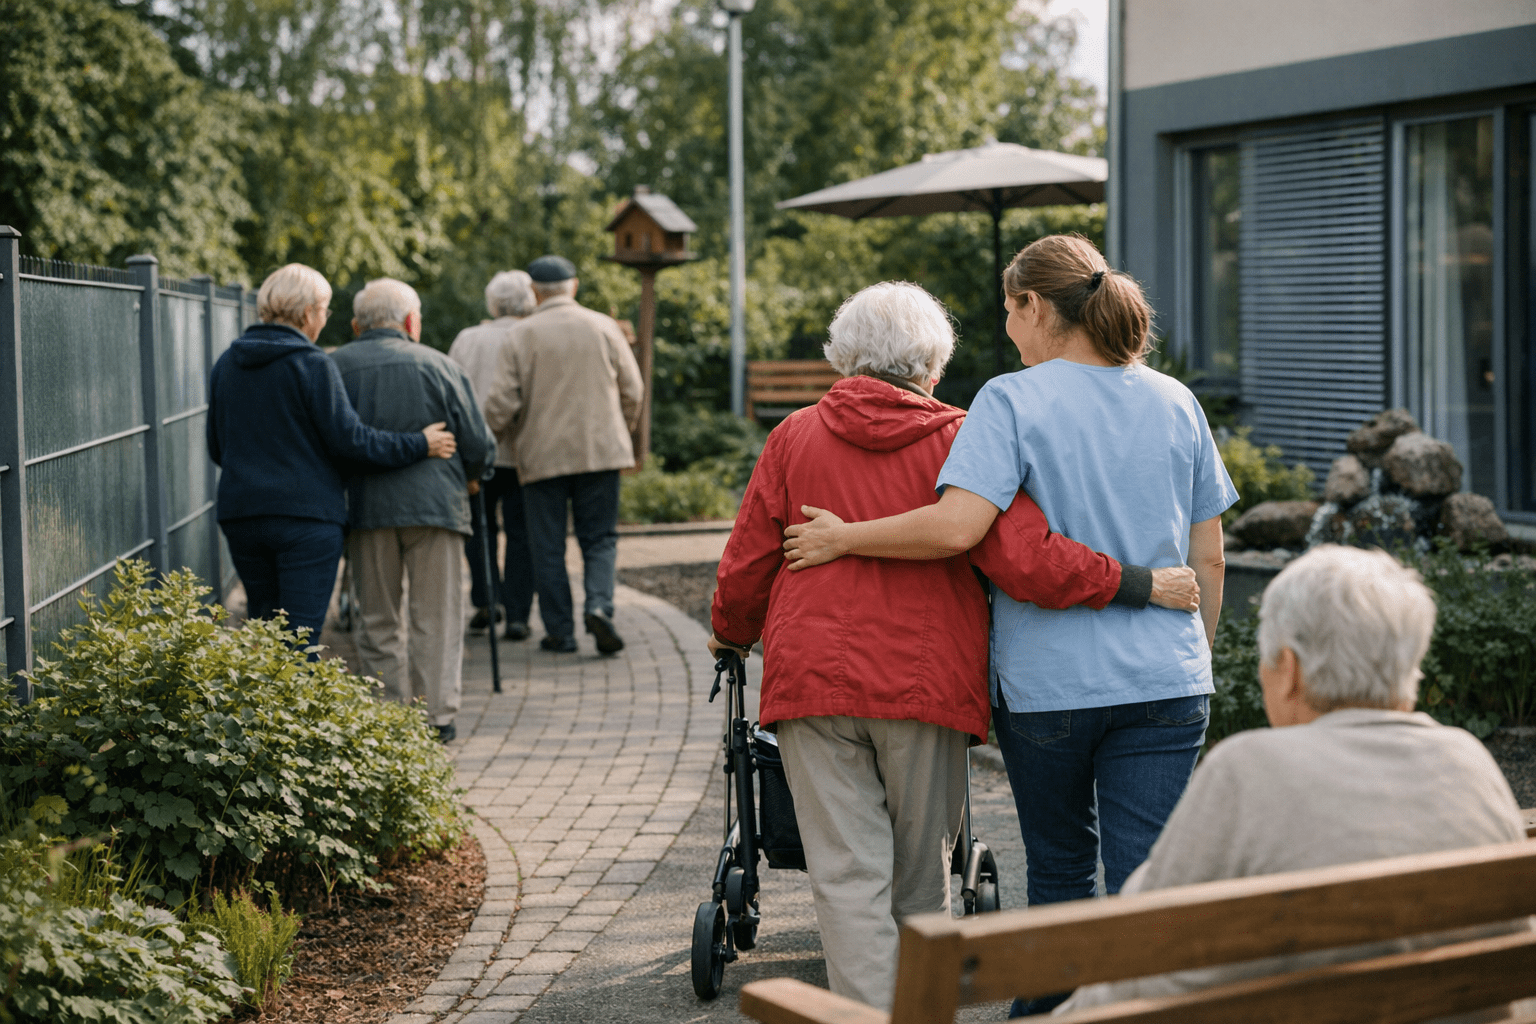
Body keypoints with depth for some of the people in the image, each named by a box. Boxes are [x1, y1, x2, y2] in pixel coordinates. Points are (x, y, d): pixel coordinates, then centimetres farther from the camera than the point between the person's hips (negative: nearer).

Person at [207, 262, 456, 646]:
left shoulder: (225, 365, 11)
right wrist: (418, 445, -1)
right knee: (301, 634, -4)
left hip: (240, 513, 6)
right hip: (306, 514, -6)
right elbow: (349, 439, -11)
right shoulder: (312, 365, -9)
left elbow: (217, 448, 17)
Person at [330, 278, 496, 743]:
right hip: (433, 503, -1)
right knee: (436, 617, 5)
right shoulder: (439, 366, 3)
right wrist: (467, 477, 23)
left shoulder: (335, 366, 5)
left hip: (365, 508, 1)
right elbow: (479, 445, 3)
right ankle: (436, 715, 3)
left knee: (378, 620, 10)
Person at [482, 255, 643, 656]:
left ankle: (560, 631, 8)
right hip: (600, 451, 1)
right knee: (599, 539, 8)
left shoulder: (521, 336, -3)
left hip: (543, 454, -1)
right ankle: (599, 605, -15)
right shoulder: (603, 327, 3)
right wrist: (620, 432, 21)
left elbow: (501, 404, -6)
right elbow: (632, 390, 5)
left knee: (547, 547, 7)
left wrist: (501, 427, 16)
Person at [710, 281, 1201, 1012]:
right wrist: (1138, 584, -5)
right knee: (922, 873, 15)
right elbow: (1025, 560, -13)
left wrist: (732, 635, 29)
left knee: (847, 875, 1)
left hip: (813, 678, 1)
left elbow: (745, 567, 9)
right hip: (927, 681, 0)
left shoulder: (795, 438, 6)